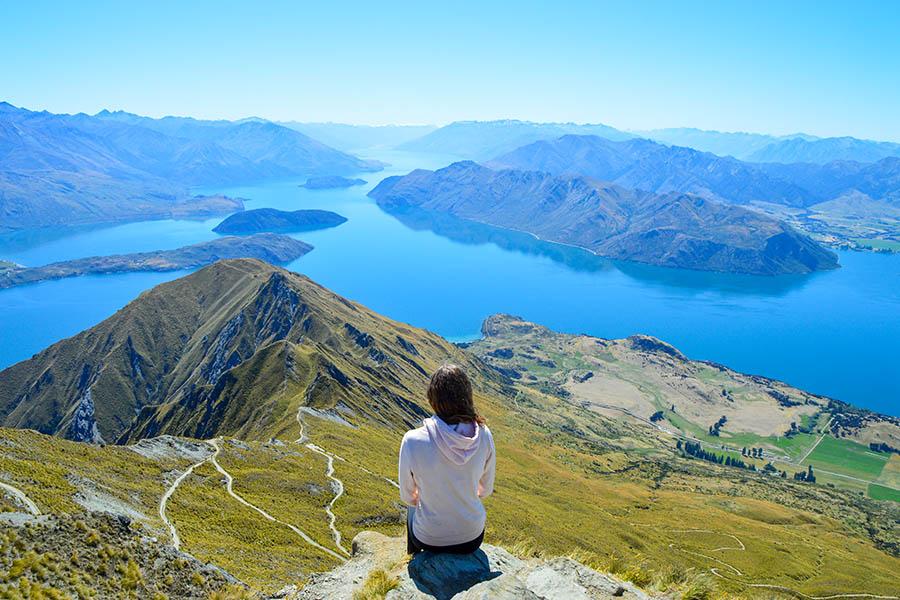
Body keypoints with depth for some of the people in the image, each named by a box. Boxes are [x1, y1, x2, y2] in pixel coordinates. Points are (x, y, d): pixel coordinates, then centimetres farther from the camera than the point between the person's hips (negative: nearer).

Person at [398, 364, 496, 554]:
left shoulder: (413, 441, -26)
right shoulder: (484, 435, -19)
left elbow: (407, 496, -9)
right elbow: (486, 490, -2)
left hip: (430, 539, -1)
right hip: (473, 539, 2)